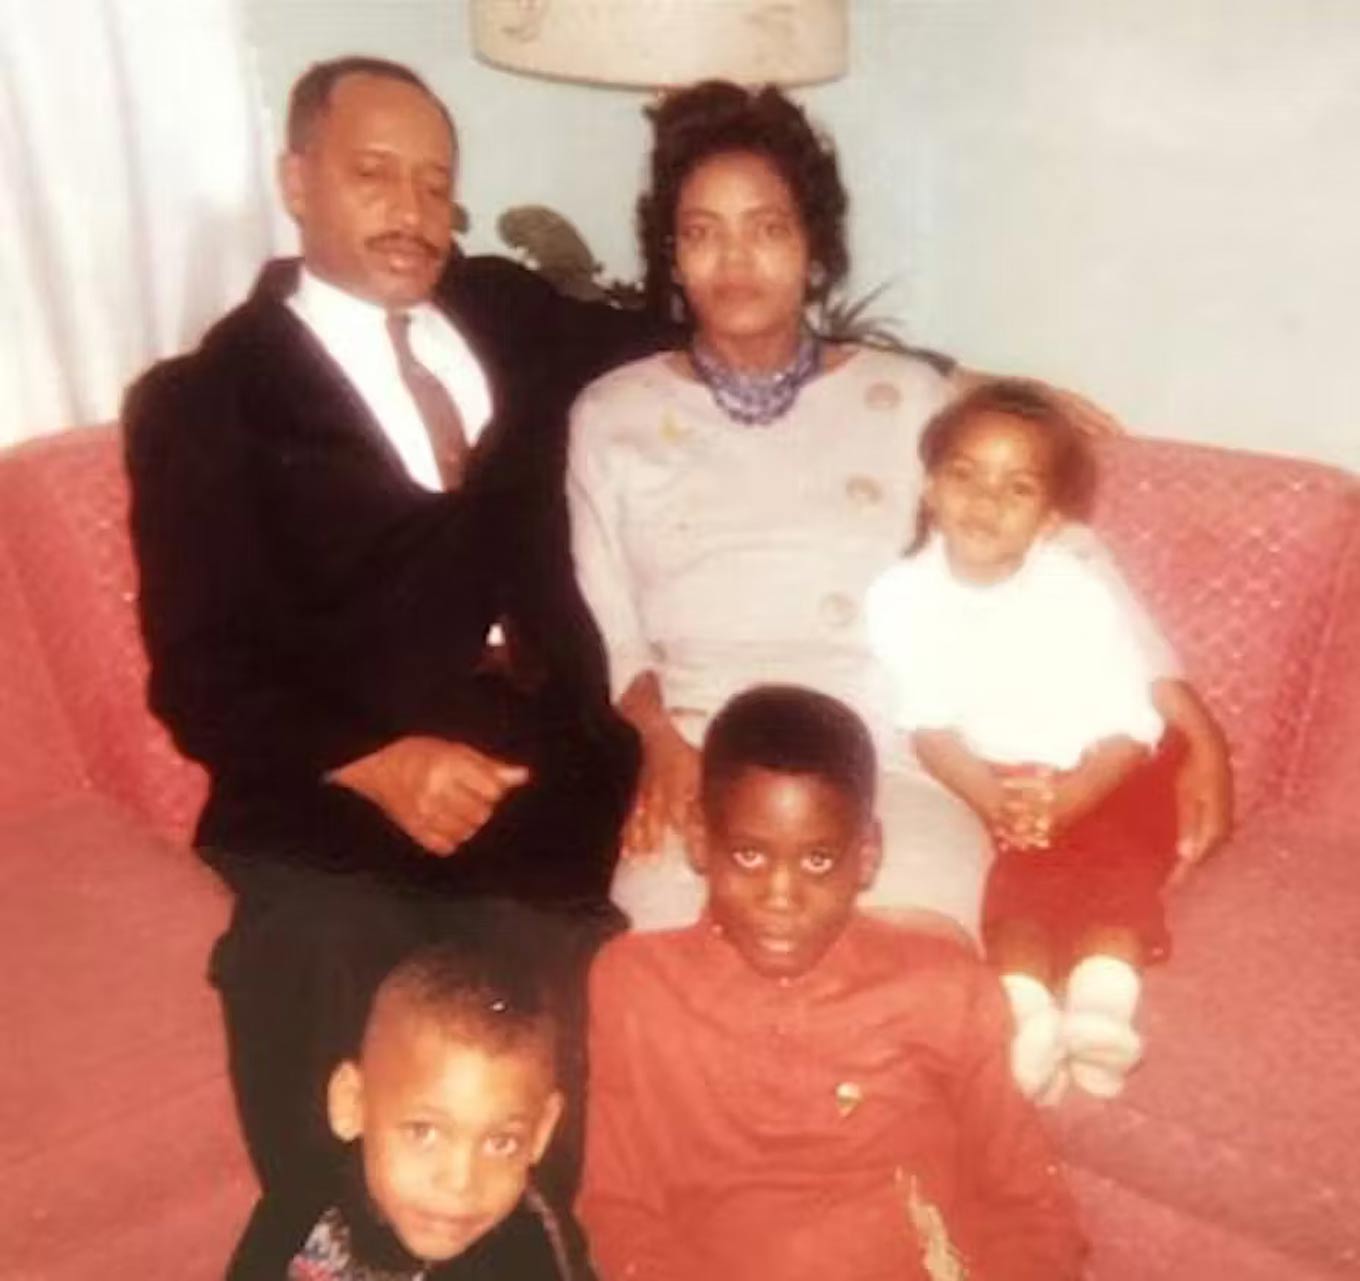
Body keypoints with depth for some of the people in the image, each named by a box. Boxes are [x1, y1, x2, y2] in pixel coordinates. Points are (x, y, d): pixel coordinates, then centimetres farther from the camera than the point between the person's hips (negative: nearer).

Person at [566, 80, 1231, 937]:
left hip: (892, 763, 1)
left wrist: (1189, 725, 2)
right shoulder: (612, 414, 14)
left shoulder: (907, 395, 13)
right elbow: (603, 625, 10)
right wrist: (658, 736, -10)